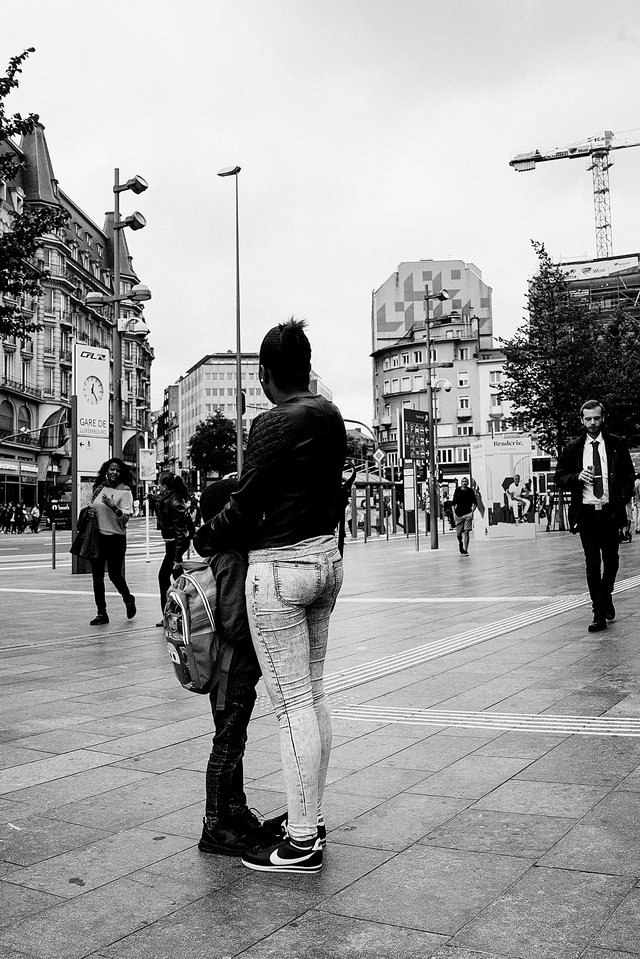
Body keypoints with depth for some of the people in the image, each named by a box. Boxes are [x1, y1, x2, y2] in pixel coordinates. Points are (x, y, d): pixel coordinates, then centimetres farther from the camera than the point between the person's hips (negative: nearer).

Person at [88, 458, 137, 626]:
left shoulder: (124, 491, -6)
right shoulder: (99, 488, 9)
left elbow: (126, 518, -12)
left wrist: (113, 507, -26)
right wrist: (90, 513, 2)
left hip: (116, 538, -5)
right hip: (97, 537, 5)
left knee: (114, 575, 0)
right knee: (97, 576, 4)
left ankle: (128, 600, 30)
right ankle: (101, 613, 13)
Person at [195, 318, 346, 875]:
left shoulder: (274, 424, -16)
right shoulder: (331, 416, 8)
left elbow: (245, 506, -13)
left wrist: (202, 541, 3)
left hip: (279, 565, -9)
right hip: (326, 556, 9)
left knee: (292, 704, -3)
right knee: (313, 694, 15)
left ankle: (302, 843, 5)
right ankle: (310, 816, 26)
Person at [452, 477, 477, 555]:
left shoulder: (470, 491, 4)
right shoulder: (457, 491, 3)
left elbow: (475, 503, 8)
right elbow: (453, 503, 6)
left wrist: (472, 512, -4)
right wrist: (454, 513, -3)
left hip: (468, 514, -1)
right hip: (458, 515, 1)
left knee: (466, 532, -9)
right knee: (458, 534, 4)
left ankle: (465, 550, -6)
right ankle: (460, 543, 37)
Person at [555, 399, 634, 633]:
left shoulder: (616, 445, 5)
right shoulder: (572, 448, 5)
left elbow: (628, 476, 6)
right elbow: (560, 477, 8)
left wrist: (622, 500, -7)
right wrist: (577, 477, -11)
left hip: (610, 511, 1)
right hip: (586, 512, -1)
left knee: (611, 559, 11)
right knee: (592, 563, -3)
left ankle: (606, 596, 39)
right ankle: (599, 614, 0)